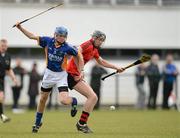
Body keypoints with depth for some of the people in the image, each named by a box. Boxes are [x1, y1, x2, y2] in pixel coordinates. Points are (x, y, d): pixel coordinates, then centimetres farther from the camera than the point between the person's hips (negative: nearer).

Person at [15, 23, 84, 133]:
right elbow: (32, 36, -1)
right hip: (49, 73, 3)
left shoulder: (68, 48, -18)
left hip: (61, 75, -3)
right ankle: (38, 122, 33)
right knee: (42, 99, 14)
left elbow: (79, 56, -4)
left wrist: (80, 72, -6)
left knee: (63, 100, -22)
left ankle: (74, 101, 15)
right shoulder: (48, 41, -11)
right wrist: (20, 28, -8)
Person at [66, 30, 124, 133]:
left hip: (76, 75, 10)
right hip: (72, 73, -10)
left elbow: (102, 62, 34)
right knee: (92, 96, -15)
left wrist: (116, 68, 35)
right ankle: (81, 124, -10)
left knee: (94, 98, 9)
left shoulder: (95, 50, 18)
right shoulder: (88, 45, -12)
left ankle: (82, 124, 10)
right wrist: (77, 73, -26)